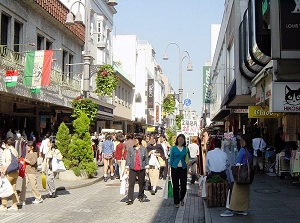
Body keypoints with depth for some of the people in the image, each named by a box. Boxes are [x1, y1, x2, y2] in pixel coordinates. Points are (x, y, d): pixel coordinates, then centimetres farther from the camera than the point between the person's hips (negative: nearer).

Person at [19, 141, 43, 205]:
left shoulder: (34, 154, -7)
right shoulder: (27, 153, 15)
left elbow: (33, 162, -19)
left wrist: (26, 160, -11)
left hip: (32, 172, -7)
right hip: (26, 172, 7)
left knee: (33, 186, 1)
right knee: (24, 185, 0)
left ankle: (39, 198, 17)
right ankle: (22, 200, 2)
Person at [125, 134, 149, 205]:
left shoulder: (143, 149, 3)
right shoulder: (131, 149, 3)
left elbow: (146, 158, 7)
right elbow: (128, 158, 5)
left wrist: (147, 167, 3)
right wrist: (127, 168, 2)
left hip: (141, 169, 1)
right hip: (133, 169, 0)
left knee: (141, 183, 10)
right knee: (131, 184, -7)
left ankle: (140, 197, 28)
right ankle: (130, 199, -7)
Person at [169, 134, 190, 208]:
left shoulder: (186, 148, 6)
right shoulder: (173, 148, 2)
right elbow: (171, 158, 3)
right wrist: (169, 168, -2)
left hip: (183, 168, 1)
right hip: (175, 168, -1)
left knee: (183, 185, -2)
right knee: (176, 185, 3)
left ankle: (181, 199, 25)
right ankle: (176, 202, 13)